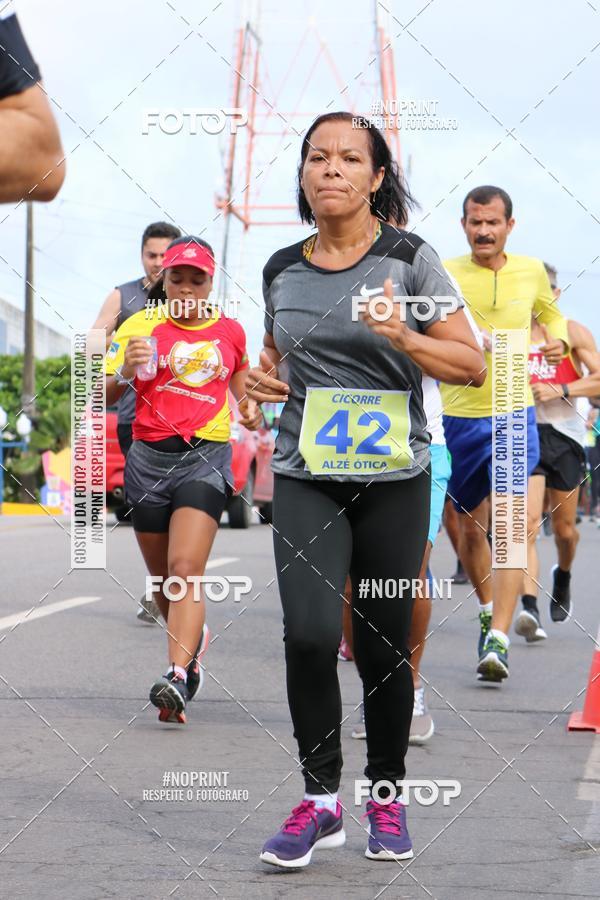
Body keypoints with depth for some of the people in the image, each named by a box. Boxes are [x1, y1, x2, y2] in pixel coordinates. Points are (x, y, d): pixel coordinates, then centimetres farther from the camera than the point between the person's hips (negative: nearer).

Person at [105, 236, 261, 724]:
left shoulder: (230, 331, 7)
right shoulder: (140, 326, 1)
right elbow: (102, 398, 0)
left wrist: (249, 406, 9)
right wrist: (126, 372, -20)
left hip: (206, 456, -2)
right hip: (149, 459, 2)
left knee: (186, 570, -19)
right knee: (162, 578, 13)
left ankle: (177, 679, -28)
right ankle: (193, 639, 42)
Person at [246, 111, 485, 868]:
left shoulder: (409, 258, -3)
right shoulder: (281, 270, 7)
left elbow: (471, 365, -3)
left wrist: (404, 337, -20)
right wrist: (262, 378, 2)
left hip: (393, 478, -1)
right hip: (306, 477, 2)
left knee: (384, 644, 4)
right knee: (310, 633, -15)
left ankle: (387, 795, 23)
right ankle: (319, 798, -1)